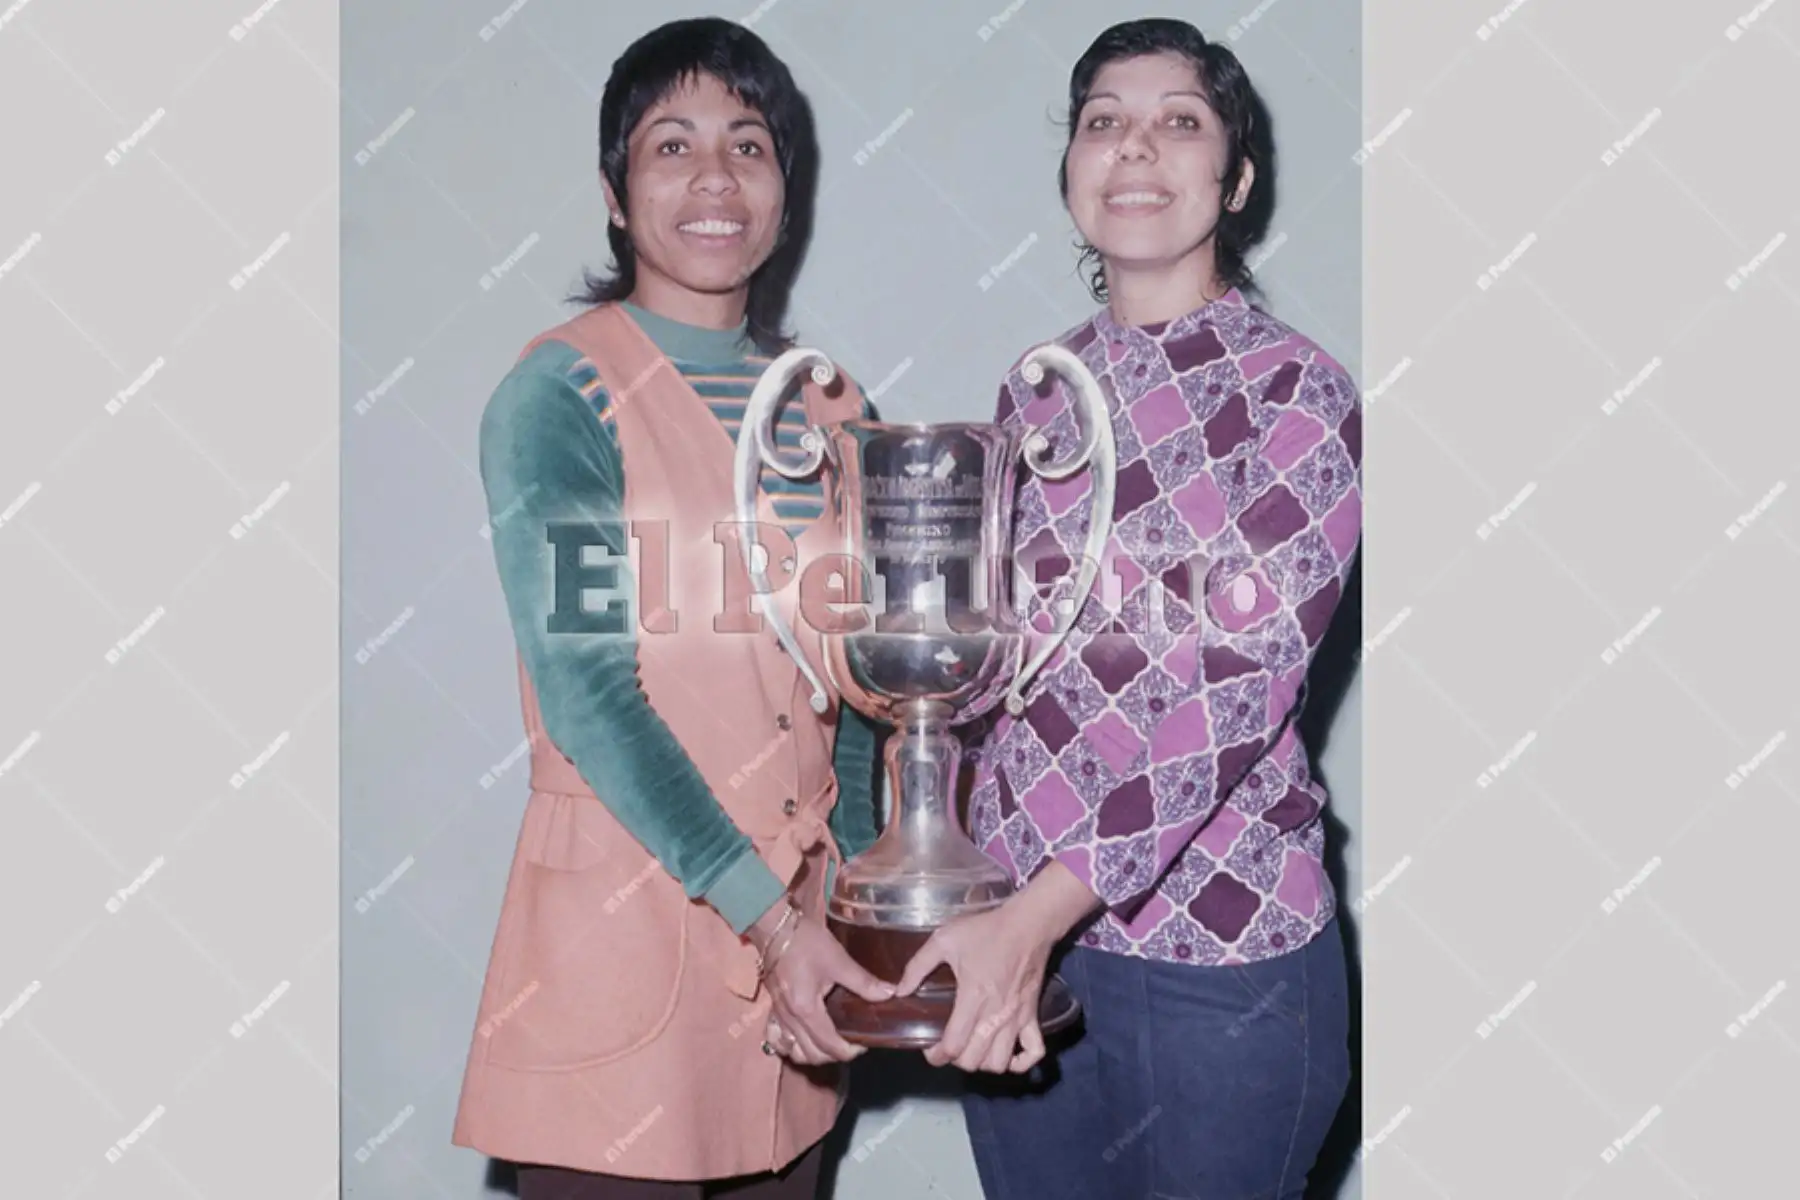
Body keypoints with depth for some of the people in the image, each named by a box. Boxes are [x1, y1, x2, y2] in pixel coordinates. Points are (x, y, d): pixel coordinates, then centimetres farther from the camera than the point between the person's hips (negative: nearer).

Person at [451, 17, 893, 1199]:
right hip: (621, 932, -5)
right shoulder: (561, 392, -8)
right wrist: (768, 915, -22)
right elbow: (584, 691, -16)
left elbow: (852, 697, 11)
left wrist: (844, 900, -1)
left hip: (797, 930, 5)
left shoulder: (834, 413, 9)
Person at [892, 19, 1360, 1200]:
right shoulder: (1036, 391, 6)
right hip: (1011, 928, 5)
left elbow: (1234, 689, -20)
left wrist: (1036, 914, -27)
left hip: (1218, 951, -4)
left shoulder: (1295, 392, -10)